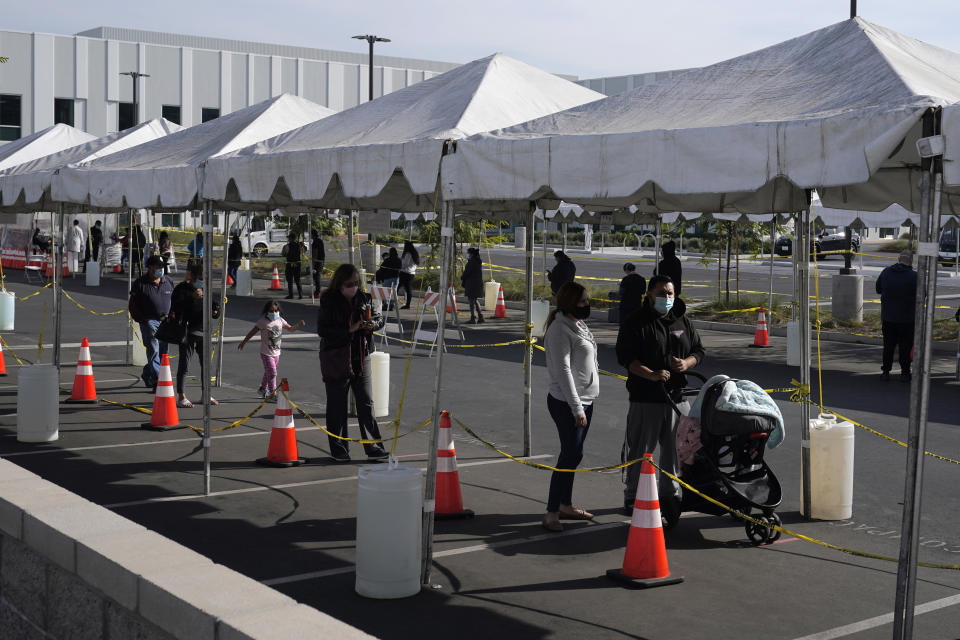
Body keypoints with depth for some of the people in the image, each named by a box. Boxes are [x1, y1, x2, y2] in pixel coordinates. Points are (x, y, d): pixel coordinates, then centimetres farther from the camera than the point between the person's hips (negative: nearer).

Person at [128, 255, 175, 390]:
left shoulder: (168, 281, 10)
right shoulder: (140, 283, -3)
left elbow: (174, 301, 18)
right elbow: (133, 305, -1)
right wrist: (144, 320, -10)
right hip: (149, 322, -5)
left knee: (162, 352, 8)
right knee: (154, 350, -13)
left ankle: (146, 374, 29)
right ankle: (157, 380, -14)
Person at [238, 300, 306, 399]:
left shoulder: (280, 320, 3)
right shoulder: (263, 322, -11)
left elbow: (290, 328, 13)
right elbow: (252, 332, -3)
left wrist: (298, 325, -7)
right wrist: (243, 342, 3)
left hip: (276, 353, 6)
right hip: (266, 353, -6)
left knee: (268, 373, 18)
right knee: (272, 373, -12)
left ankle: (262, 389, 37)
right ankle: (273, 394, -6)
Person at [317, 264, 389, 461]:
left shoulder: (363, 299, 4)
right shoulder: (328, 302, -9)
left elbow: (379, 317, 16)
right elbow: (322, 330, -15)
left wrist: (373, 324, -7)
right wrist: (350, 329, -21)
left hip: (361, 358, 4)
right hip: (337, 360, -4)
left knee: (366, 403, 5)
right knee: (337, 407, 5)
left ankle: (374, 447, 9)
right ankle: (339, 450, 15)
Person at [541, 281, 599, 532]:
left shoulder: (578, 325, 13)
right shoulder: (560, 329, -17)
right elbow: (563, 370, -22)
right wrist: (576, 408, -23)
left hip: (584, 400, 9)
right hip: (567, 403, -9)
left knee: (572, 455, 15)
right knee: (571, 455, -10)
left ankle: (566, 506, 26)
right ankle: (551, 514, -6)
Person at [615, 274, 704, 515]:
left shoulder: (683, 322, 13)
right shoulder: (635, 323, -4)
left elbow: (699, 350, 18)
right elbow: (625, 357, -12)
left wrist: (687, 363, -5)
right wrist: (652, 375, -23)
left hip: (677, 396, 5)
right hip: (645, 398, -5)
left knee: (675, 449, 11)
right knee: (640, 450, 0)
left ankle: (669, 494, 24)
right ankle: (632, 496, 10)